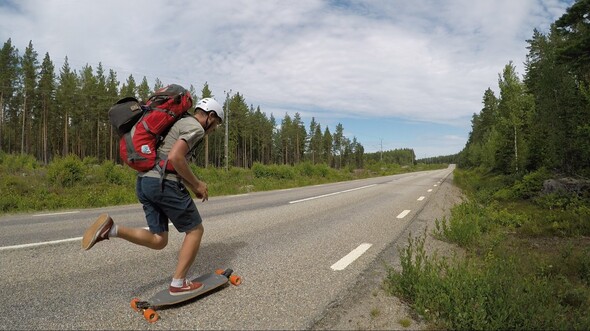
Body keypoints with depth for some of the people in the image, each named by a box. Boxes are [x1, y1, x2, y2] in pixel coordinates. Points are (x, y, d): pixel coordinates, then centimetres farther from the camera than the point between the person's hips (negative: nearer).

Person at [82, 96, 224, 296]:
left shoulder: (180, 123, 26)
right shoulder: (196, 127, -5)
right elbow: (175, 158, -20)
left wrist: (193, 187, 20)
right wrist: (197, 184, -8)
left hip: (144, 182, 9)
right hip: (164, 183, -9)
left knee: (158, 240, 12)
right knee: (195, 230, 7)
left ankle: (111, 229, -5)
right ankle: (178, 283, 8)